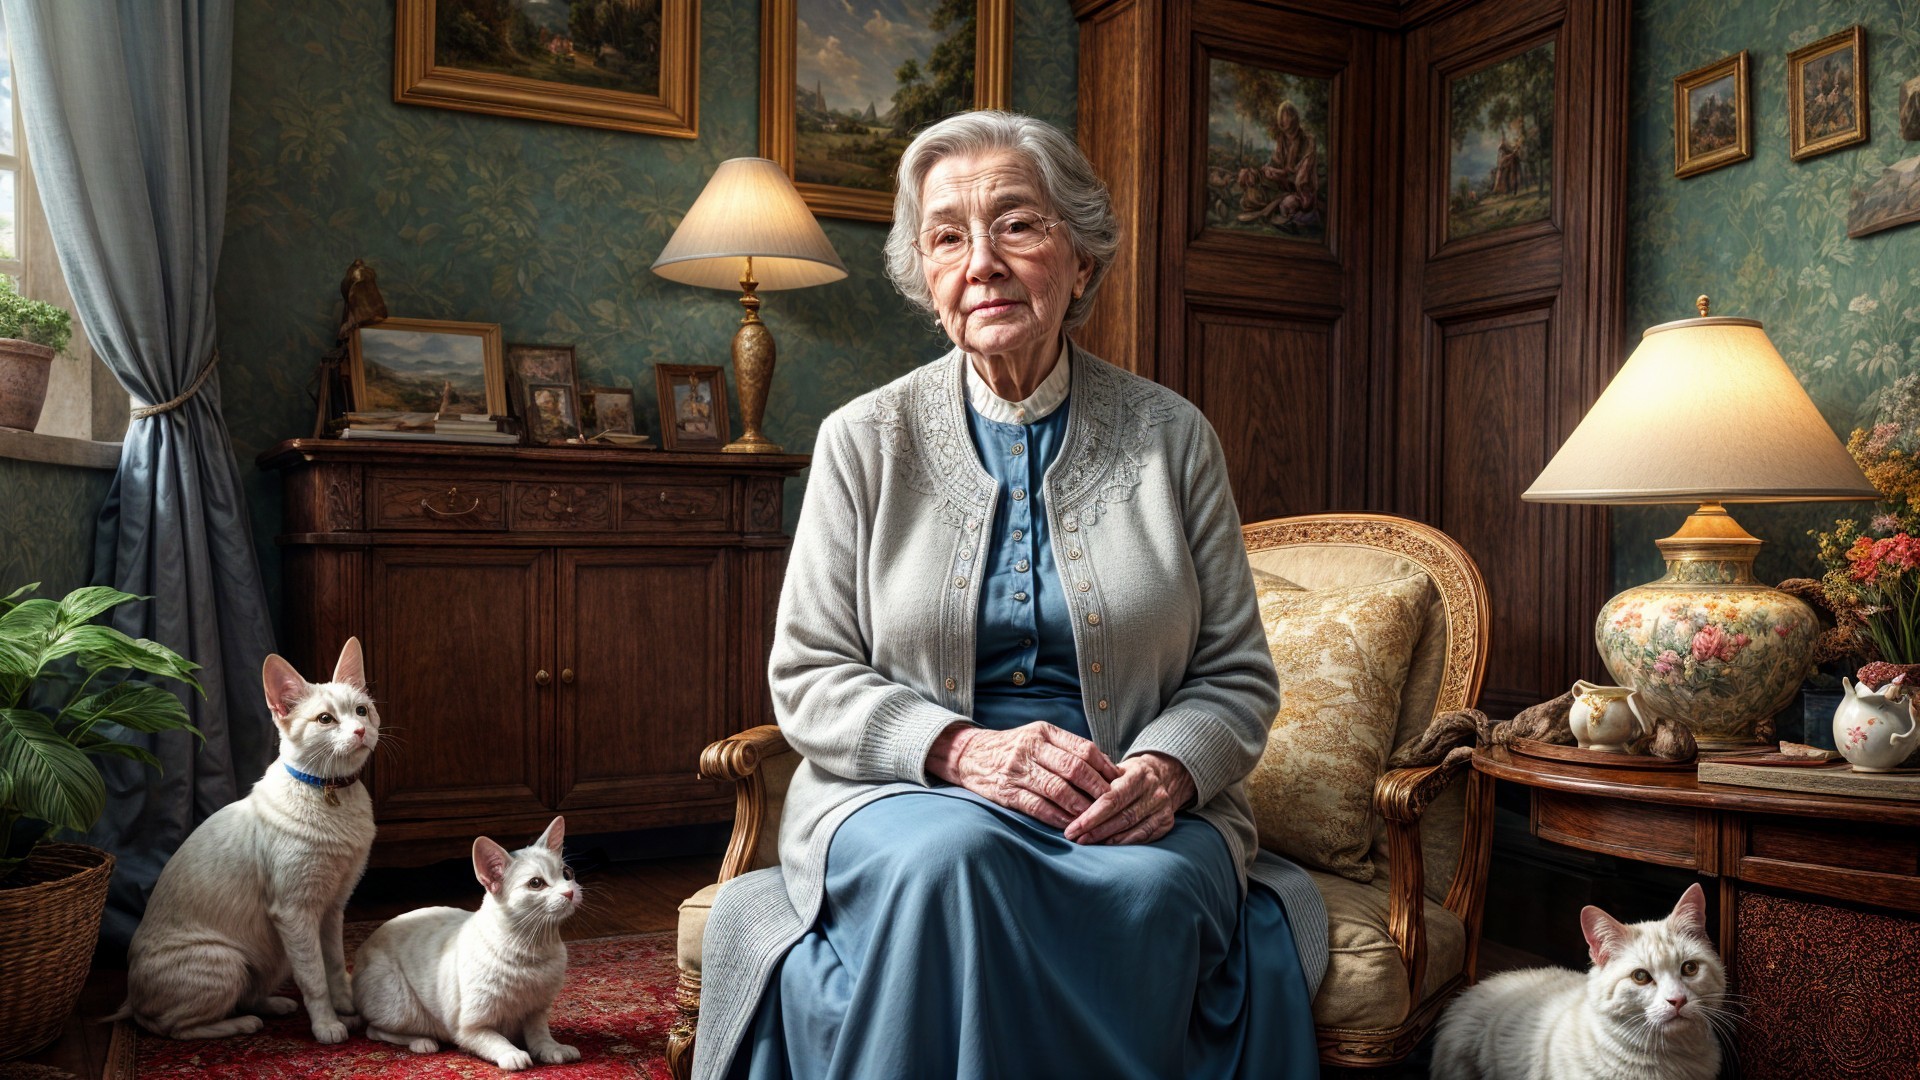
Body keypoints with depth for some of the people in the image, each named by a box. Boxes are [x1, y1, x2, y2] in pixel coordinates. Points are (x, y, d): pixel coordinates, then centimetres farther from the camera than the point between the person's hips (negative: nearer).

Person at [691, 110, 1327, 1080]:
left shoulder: (1172, 436, 7)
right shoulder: (863, 439, 5)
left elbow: (1236, 674, 8)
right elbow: (807, 678, 2)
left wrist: (1169, 767, -14)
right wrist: (961, 749, -16)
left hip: (1132, 812, 1)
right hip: (907, 790, 0)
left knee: (1152, 891, -33)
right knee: (951, 858, -35)